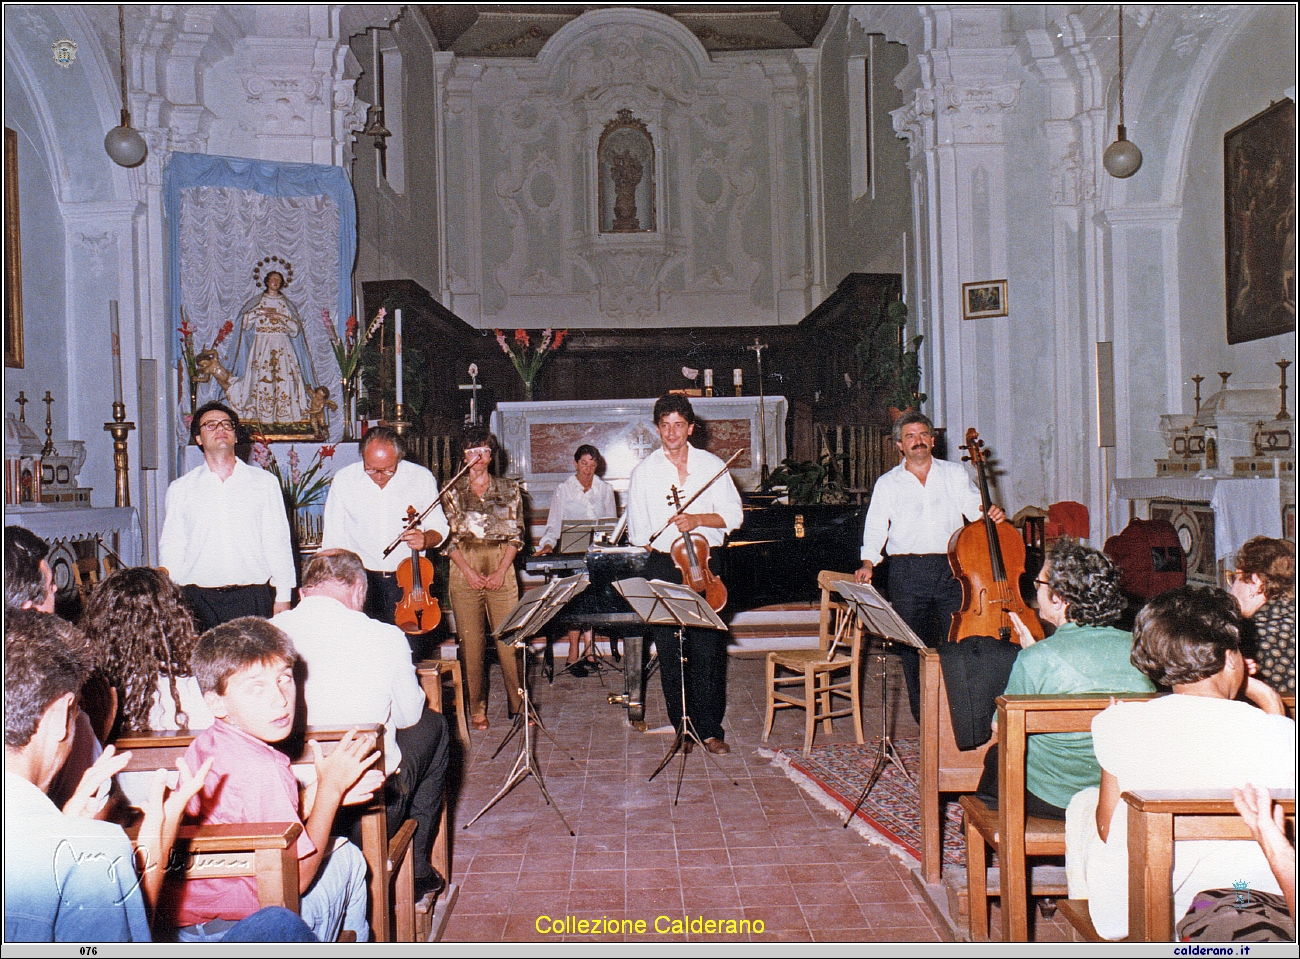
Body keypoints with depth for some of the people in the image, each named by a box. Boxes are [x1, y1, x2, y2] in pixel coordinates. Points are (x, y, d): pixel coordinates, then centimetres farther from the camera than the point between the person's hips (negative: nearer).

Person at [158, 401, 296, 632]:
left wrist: (283, 596, 1)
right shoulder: (180, 489, 12)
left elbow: (278, 542, 7)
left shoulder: (265, 482, 10)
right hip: (199, 600, 1)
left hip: (253, 596, 0)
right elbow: (171, 548, 12)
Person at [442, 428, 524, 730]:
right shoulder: (453, 492, 7)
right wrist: (468, 570, -9)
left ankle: (518, 703, 6)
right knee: (471, 642, 1)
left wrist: (501, 571, -7)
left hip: (501, 570, 0)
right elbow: (448, 537, 3)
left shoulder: (509, 490, 8)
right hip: (464, 571, 0)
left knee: (508, 639, -4)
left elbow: (516, 535, 5)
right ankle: (477, 708, 11)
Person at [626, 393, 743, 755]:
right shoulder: (644, 471, 8)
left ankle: (710, 728, 8)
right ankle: (682, 728, 12)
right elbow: (638, 528, 11)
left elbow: (734, 514, 2)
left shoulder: (711, 464, 6)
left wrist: (699, 519, -12)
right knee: (669, 650, 2)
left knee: (708, 649, -3)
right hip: (663, 566, 1)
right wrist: (660, 547, 0)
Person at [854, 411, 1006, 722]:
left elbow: (975, 509, 4)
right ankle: (923, 717, 13)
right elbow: (876, 529, 7)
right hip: (907, 572, 0)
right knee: (914, 647, 2)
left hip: (950, 569, 0)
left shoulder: (955, 474, 13)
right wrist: (868, 562, -8)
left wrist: (992, 514, -18)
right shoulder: (887, 483, 12)